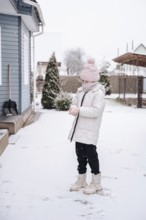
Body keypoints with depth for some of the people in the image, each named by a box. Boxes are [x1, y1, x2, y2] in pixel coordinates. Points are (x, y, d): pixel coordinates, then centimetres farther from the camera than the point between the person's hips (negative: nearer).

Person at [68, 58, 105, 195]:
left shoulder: (98, 92, -12)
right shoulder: (81, 91, 12)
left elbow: (96, 111, -22)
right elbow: (74, 102, 17)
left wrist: (79, 110, -28)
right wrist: (73, 108, -8)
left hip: (90, 132, -8)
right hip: (79, 130, 8)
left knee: (91, 155, -1)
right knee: (80, 155, 15)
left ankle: (96, 183, 14)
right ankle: (81, 180, 30)